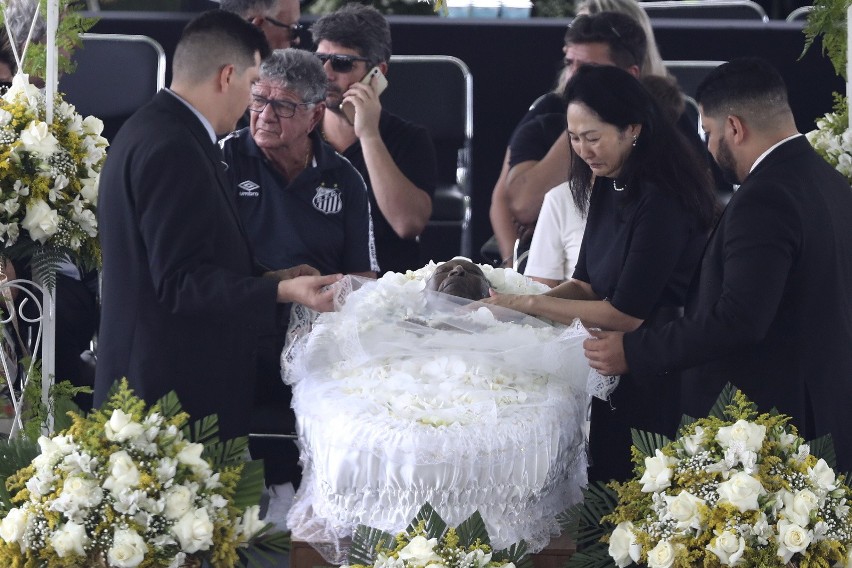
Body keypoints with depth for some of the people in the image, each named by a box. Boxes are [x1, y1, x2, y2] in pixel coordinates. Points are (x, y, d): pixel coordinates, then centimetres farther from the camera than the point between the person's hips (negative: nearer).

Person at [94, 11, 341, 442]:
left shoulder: (151, 129, 15)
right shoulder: (173, 149, -19)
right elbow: (181, 281, -21)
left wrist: (270, 277, 22)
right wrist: (281, 291, -25)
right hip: (178, 379, -11)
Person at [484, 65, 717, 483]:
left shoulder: (662, 201, -20)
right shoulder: (607, 189, 7)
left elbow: (626, 313, -19)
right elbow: (587, 283, 12)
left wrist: (529, 304, -12)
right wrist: (505, 307, -3)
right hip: (616, 374, 8)